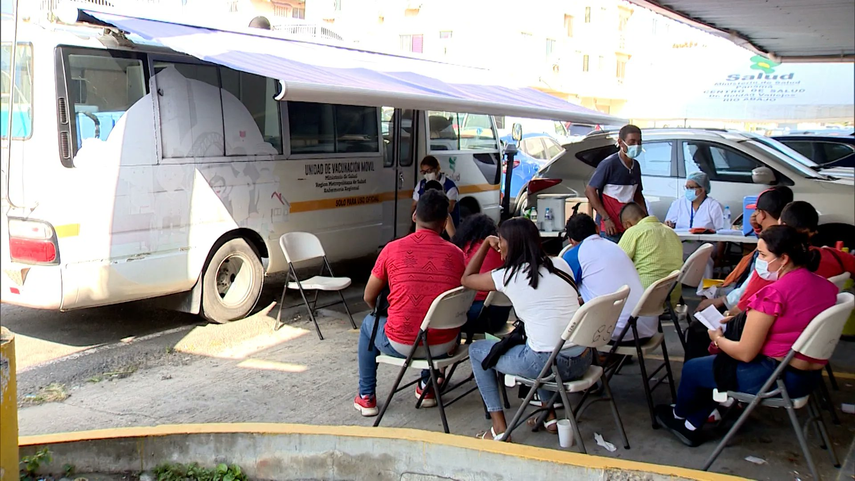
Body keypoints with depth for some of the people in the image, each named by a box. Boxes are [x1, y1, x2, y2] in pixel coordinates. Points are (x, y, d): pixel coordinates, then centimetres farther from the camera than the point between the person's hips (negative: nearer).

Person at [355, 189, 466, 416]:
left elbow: (369, 298, 4)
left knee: (369, 324, 31)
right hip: (443, 346, 2)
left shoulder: (392, 249, -7)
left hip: (401, 344, -2)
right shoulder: (456, 254, -4)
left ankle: (366, 397, 36)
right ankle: (427, 386, 44)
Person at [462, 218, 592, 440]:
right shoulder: (561, 265, 8)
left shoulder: (507, 276, -4)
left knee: (476, 350, 17)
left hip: (547, 363, -6)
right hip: (583, 361, 6)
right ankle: (550, 417, 32)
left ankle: (500, 428, 13)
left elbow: (466, 279, 15)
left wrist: (486, 243, 21)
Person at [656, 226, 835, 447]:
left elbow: (745, 353, -20)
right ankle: (691, 426, 34)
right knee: (719, 363, 28)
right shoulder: (825, 286, 0)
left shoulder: (773, 293, -24)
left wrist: (718, 339, 0)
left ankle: (679, 415, 45)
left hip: (775, 377, -8)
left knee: (692, 368, 16)